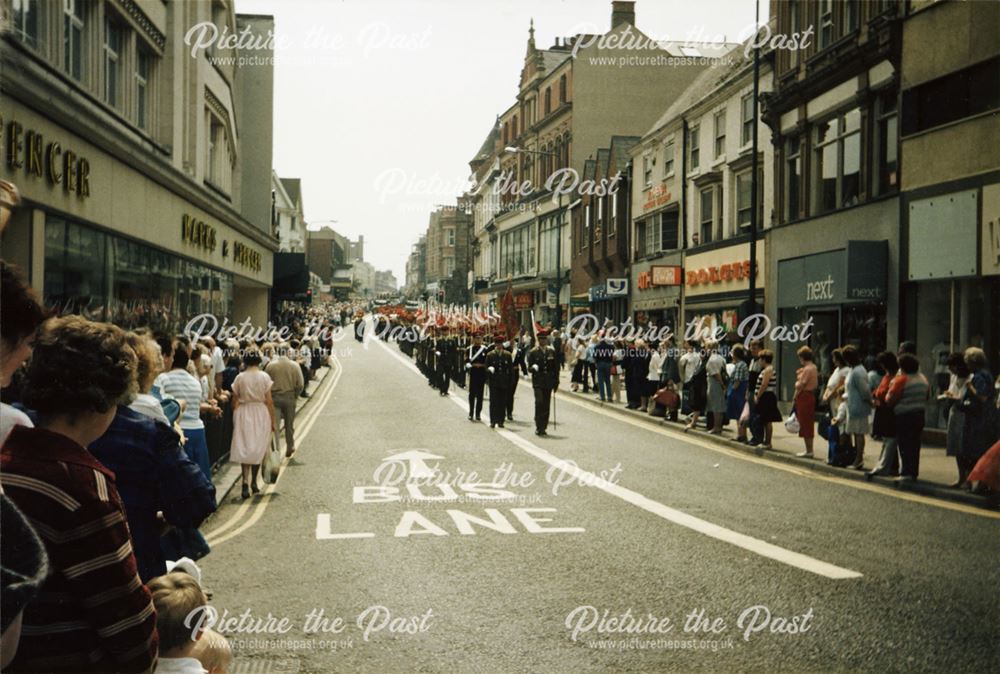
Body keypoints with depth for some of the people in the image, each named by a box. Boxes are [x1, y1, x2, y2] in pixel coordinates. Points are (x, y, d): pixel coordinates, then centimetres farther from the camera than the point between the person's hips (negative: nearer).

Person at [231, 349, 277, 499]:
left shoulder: (240, 377, -3)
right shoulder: (264, 377, -5)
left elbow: (235, 401, 0)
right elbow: (269, 401, -5)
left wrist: (235, 418, 12)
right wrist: (273, 421, 2)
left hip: (243, 413, 0)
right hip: (261, 413, 0)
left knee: (245, 448, 2)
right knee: (258, 448, 13)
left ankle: (245, 482, -15)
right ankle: (254, 482, 22)